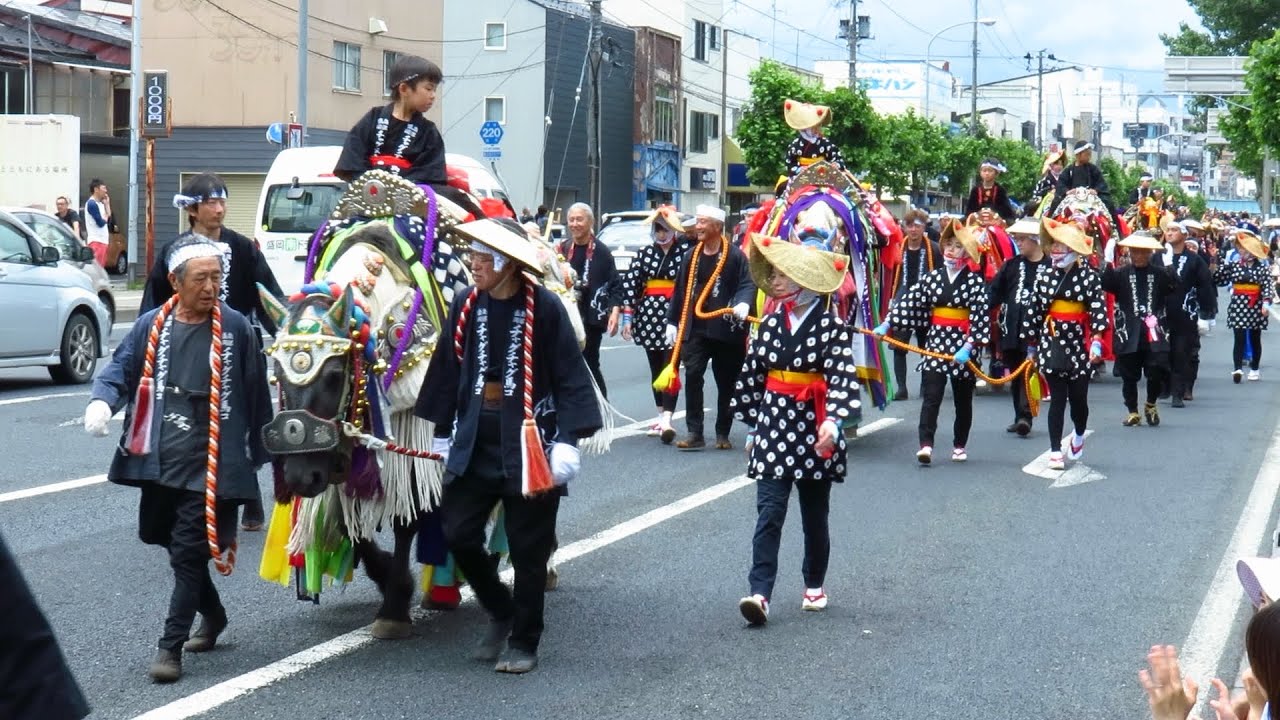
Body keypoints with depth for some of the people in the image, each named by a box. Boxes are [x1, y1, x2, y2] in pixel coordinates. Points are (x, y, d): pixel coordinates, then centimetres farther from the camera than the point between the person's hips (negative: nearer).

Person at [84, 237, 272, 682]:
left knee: (188, 550, -8)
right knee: (172, 542, 16)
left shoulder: (235, 328, -3)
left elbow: (255, 393, 2)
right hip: (159, 459, 4)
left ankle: (171, 645, -3)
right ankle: (213, 615, 38)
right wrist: (102, 401, -15)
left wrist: (259, 452, 6)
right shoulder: (151, 326, 5)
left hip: (209, 461, -4)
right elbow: (121, 369, 8)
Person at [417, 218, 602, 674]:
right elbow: (449, 371, 11)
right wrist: (443, 434, 15)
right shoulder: (466, 304, 1)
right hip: (474, 443, 4)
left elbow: (570, 378, -8)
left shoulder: (545, 308, -11)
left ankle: (524, 642, 18)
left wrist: (567, 440, -14)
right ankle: (500, 611, 26)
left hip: (528, 444, -4)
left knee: (528, 549, 4)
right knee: (458, 533, 2)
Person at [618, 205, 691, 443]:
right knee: (656, 367, 11)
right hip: (649, 315, 5)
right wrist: (627, 316, 2)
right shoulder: (645, 254, 9)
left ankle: (667, 419, -18)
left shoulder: (686, 251, -4)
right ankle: (661, 415, 18)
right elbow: (630, 284, 7)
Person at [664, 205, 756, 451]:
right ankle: (695, 433, -6)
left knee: (726, 382, 6)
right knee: (692, 376, -8)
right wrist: (672, 322, 13)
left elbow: (748, 284, -12)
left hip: (726, 329, -4)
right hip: (695, 329, 4)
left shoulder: (735, 256, -6)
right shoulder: (691, 256, 10)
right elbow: (681, 290, 14)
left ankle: (723, 434, 18)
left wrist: (743, 303, -32)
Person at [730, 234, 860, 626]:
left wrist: (832, 423, -33)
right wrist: (752, 427, 13)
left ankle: (815, 584, 31)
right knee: (768, 513, -7)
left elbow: (842, 379, -19)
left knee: (814, 514, 13)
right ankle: (760, 593, -14)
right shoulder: (771, 323, 4)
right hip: (773, 426, 3)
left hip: (813, 429, -3)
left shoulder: (833, 327, -10)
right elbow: (752, 376, 11)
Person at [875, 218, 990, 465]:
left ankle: (960, 446, 23)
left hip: (963, 345, -2)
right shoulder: (932, 277, 5)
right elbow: (909, 302, 3)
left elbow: (980, 317, -14)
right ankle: (926, 445, -15)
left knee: (963, 400, 11)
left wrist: (968, 347, -22)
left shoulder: (975, 281, -7)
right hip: (936, 341, 2)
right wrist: (886, 324, -4)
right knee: (931, 396, -8)